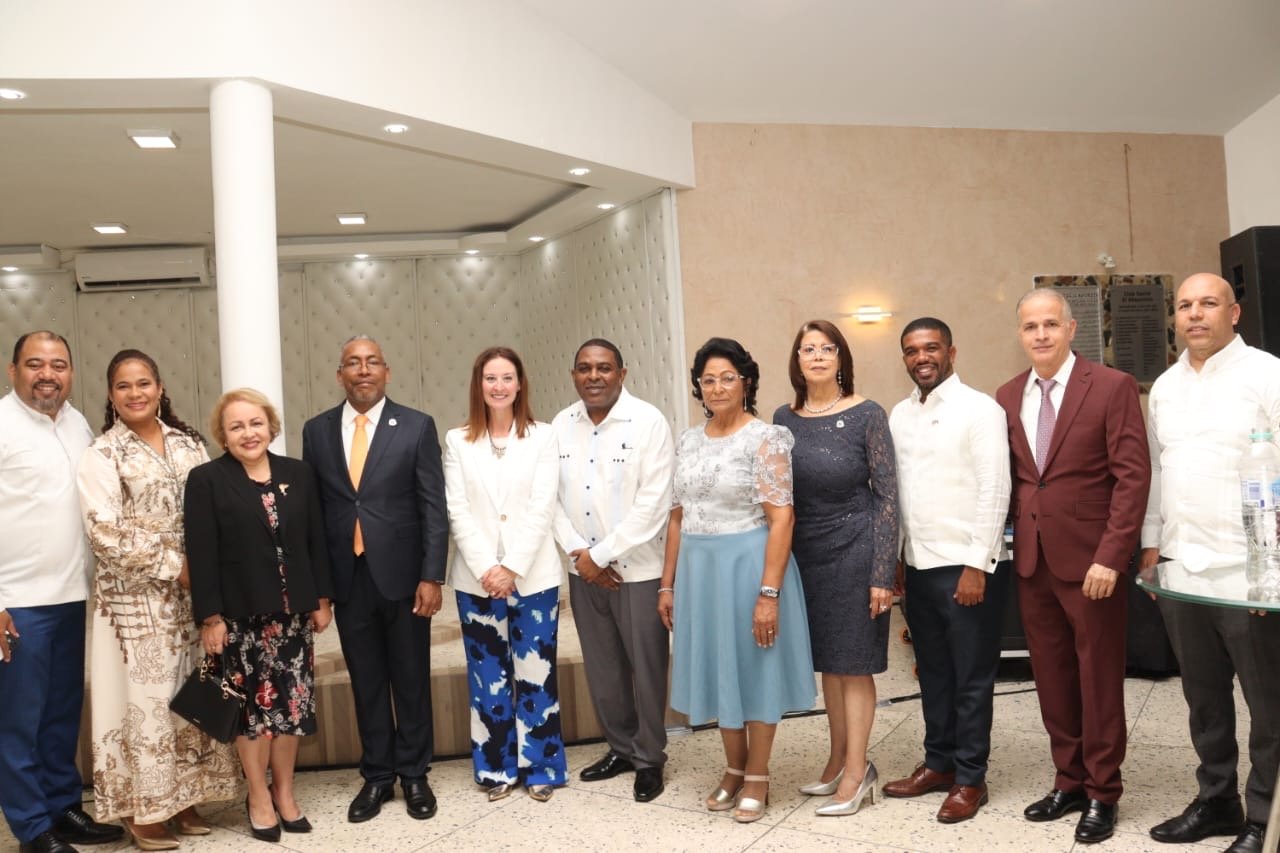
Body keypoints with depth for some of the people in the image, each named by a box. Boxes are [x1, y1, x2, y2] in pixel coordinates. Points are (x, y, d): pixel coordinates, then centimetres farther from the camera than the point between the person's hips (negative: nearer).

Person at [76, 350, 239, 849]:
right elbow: (105, 534, -12)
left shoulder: (189, 443, 8)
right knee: (148, 698, 1)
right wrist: (173, 567, -14)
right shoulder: (102, 455, -5)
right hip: (138, 597, -4)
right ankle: (144, 812, 16)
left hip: (194, 592, 4)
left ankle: (183, 798, 23)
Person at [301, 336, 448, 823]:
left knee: (411, 681, 9)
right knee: (366, 684, 12)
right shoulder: (317, 430, 6)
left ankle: (414, 774, 24)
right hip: (348, 579, 2)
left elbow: (434, 508, -4)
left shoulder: (417, 426, -3)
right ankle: (377, 776, 26)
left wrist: (431, 576, -10)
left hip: (402, 576, -2)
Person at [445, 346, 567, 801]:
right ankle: (498, 767, 22)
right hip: (477, 577, 1)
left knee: (535, 672, 3)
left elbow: (541, 509, -6)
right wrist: (486, 568, -11)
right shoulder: (457, 440, 5)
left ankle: (540, 767, 17)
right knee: (488, 675, 8)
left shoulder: (542, 437, 1)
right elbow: (458, 511, -1)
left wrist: (512, 568, -14)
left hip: (533, 575, -1)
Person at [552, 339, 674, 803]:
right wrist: (577, 551, -8)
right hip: (582, 570, 5)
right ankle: (620, 747, 33)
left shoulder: (648, 422, -12)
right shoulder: (561, 425, 4)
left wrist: (602, 554, -14)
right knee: (601, 666, 15)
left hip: (637, 568, -5)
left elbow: (654, 503, -16)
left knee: (646, 667, 4)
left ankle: (649, 758, 22)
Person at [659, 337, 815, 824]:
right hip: (699, 568, 6)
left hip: (748, 564, -6)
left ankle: (757, 777, 23)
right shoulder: (689, 441, 7)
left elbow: (781, 519, -16)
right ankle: (734, 768, 33)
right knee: (717, 668, 16)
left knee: (754, 667, 7)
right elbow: (678, 517, 11)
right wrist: (667, 583, 9)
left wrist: (769, 592, -21)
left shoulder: (765, 439, -11)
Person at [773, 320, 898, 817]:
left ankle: (856, 772, 14)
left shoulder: (866, 415, -9)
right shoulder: (785, 419, 3)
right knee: (827, 662, 15)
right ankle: (839, 760, 29)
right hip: (805, 553, 5)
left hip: (854, 550, -5)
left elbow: (887, 495, -9)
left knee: (853, 664, 3)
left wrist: (882, 573, -13)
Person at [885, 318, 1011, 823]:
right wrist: (895, 557, 10)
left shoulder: (979, 409, -9)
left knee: (971, 678, 5)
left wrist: (976, 565, -17)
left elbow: (995, 491, -13)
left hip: (966, 566, -6)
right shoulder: (899, 415, 11)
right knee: (932, 672, 16)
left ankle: (970, 779, 17)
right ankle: (938, 763, 30)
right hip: (918, 566, 6)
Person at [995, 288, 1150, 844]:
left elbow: (1133, 476, -11)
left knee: (1098, 678, 6)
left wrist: (1110, 557, -16)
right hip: (1031, 559, 5)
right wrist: (1010, 538, 0)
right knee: (1051, 677, 12)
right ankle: (1069, 782, 26)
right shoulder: (1007, 397, 7)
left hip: (1090, 558, -4)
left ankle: (1101, 793, 21)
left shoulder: (1112, 387, -7)